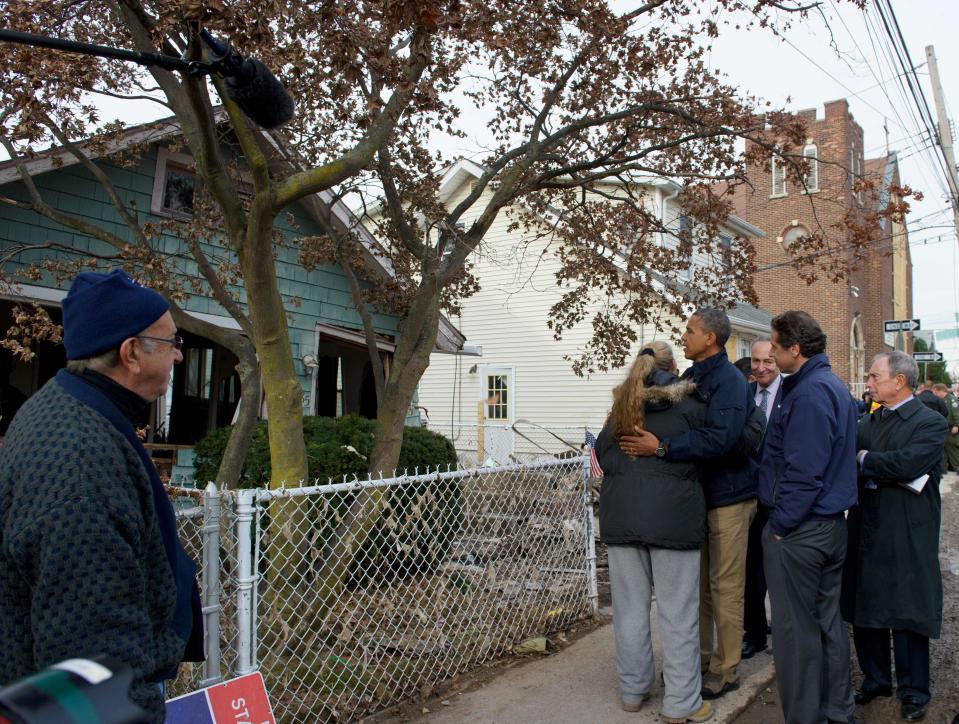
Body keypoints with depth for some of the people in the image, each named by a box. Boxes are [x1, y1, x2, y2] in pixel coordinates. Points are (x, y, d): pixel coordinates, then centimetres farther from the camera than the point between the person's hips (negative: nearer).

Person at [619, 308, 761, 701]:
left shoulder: (729, 380, -18)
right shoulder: (690, 377, 8)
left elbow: (719, 437, -31)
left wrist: (661, 447, -32)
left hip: (728, 496, -8)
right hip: (697, 493, 8)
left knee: (725, 586, 3)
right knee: (698, 583, 16)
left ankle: (724, 670, 16)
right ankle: (700, 655, 29)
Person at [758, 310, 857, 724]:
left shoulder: (808, 394, -19)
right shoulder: (834, 386, 12)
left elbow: (803, 471, -23)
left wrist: (779, 526, -16)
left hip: (798, 531, -10)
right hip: (832, 523, 10)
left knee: (795, 628, 1)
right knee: (828, 620, 18)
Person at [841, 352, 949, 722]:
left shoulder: (931, 423, -8)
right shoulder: (868, 422, 11)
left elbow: (908, 462, -24)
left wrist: (865, 460, -10)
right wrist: (887, 471, -15)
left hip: (907, 535, -6)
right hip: (867, 530, 6)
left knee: (908, 613, 4)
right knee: (863, 609, 13)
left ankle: (913, 690, 21)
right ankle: (875, 678, 30)